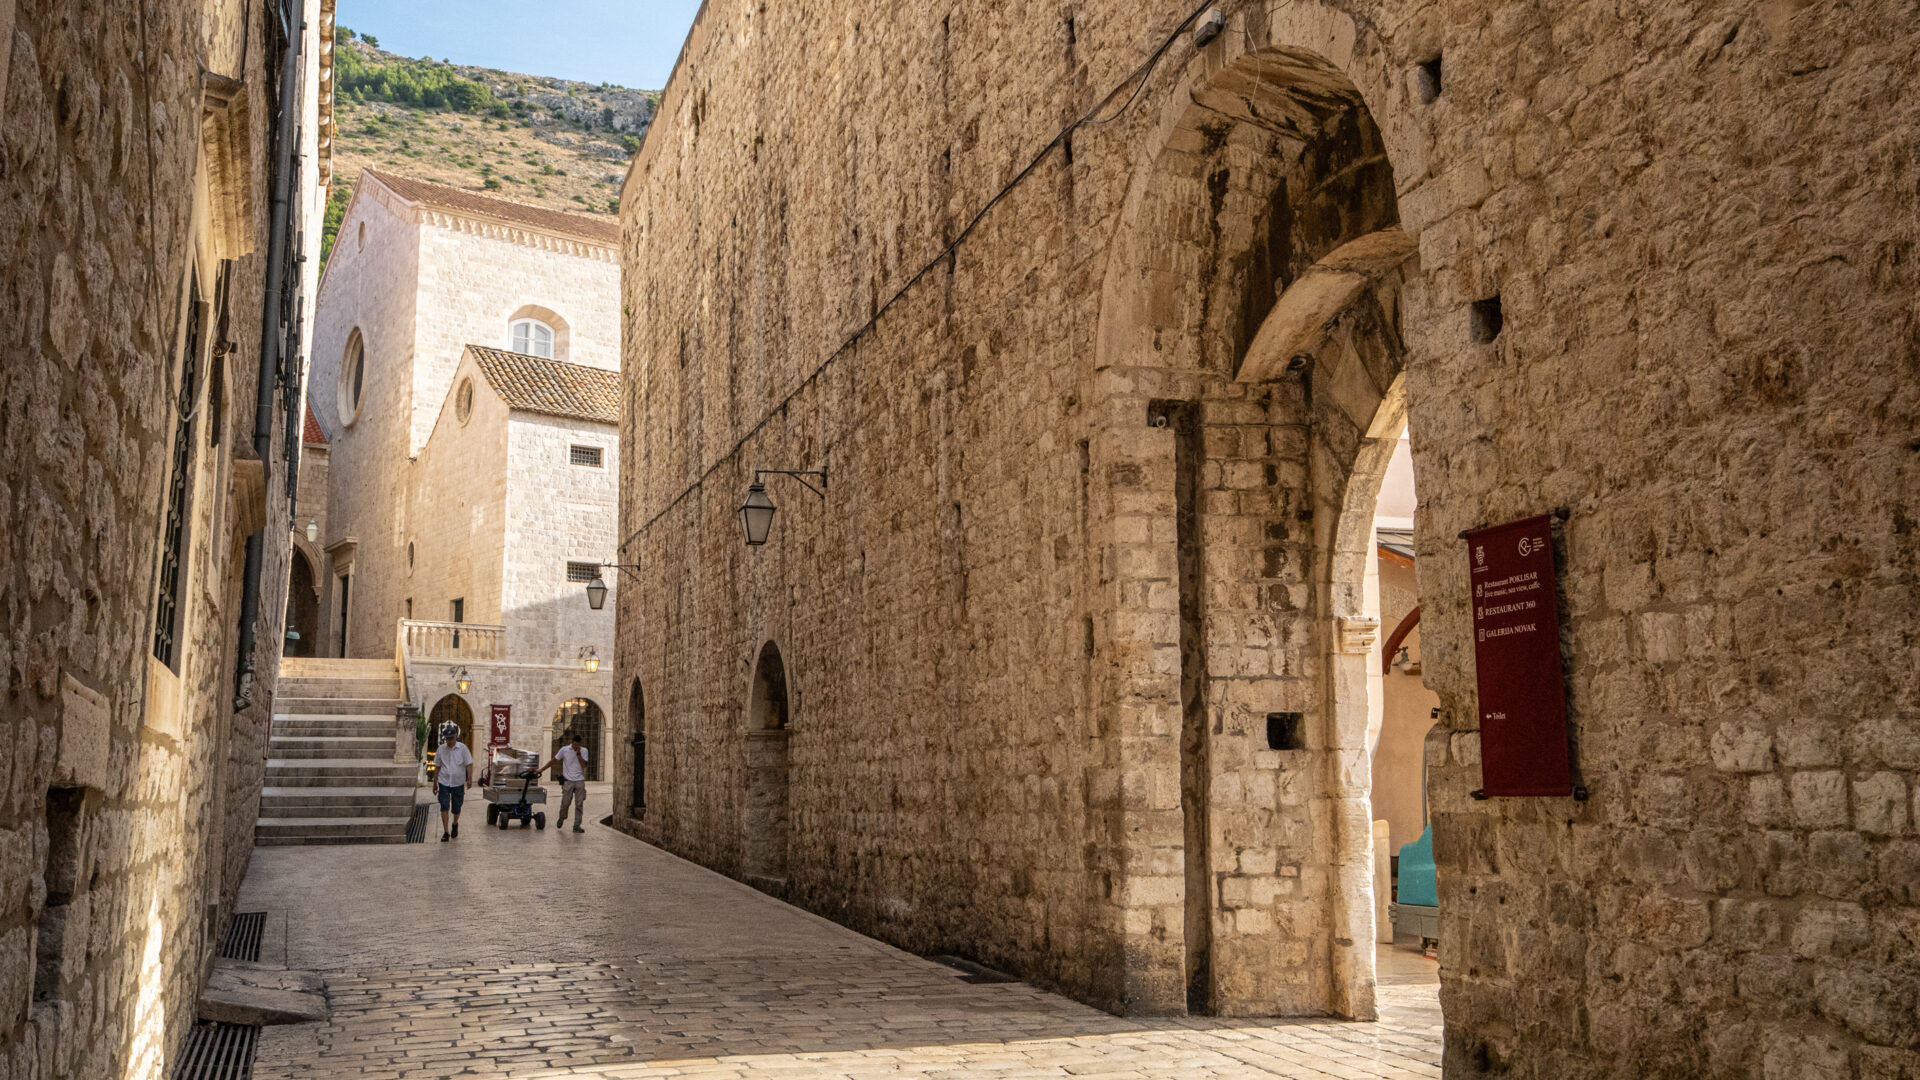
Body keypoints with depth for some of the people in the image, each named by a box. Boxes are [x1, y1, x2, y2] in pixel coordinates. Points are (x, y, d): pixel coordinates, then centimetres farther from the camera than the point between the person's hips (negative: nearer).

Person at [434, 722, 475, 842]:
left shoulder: (462, 748, -3)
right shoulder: (441, 749, 3)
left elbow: (469, 764, -5)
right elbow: (437, 767, 12)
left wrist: (469, 779, -16)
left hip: (458, 783, -1)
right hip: (444, 783, 1)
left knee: (456, 808, 8)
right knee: (444, 806, -10)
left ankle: (455, 824, 37)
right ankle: (446, 832, -6)